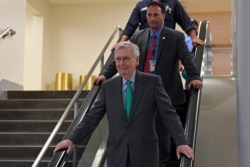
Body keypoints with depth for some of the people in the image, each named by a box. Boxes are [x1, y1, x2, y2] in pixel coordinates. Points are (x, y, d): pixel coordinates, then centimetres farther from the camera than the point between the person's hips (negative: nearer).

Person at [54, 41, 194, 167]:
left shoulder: (152, 82, -1)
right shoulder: (108, 86, 6)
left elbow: (169, 114, -5)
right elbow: (92, 118, 6)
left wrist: (181, 142, -17)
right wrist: (71, 139, -6)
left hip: (145, 152, -2)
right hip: (117, 154, 2)